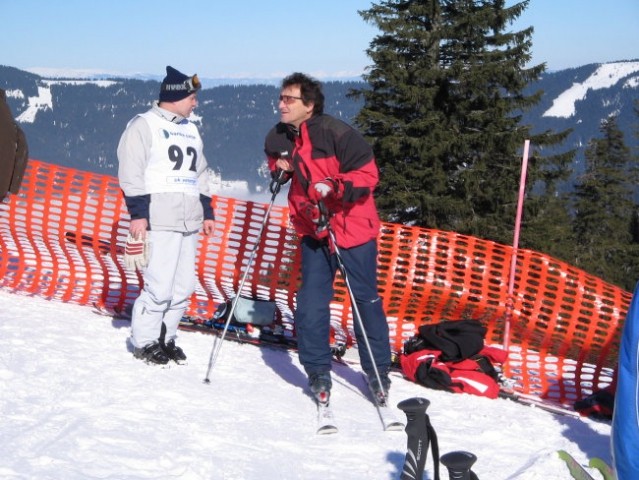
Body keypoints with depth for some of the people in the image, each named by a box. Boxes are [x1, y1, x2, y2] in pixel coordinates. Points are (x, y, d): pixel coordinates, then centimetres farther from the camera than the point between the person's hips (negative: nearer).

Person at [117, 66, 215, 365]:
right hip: (159, 221, -7)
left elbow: (201, 174, 27)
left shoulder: (191, 130, 20)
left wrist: (207, 211, 22)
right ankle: (144, 342, 4)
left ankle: (166, 337, 18)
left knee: (184, 286, 6)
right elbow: (131, 173, -8)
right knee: (160, 285, -10)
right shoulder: (143, 126, -2)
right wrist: (138, 212, -15)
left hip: (189, 222, 8)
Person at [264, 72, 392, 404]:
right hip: (313, 231, 5)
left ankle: (378, 372, 18)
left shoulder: (336, 133, -19)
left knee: (366, 300, 5)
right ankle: (318, 372, 12)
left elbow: (367, 174, -18)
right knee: (311, 302, -1)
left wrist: (333, 187, -31)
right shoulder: (278, 138, 2)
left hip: (353, 229, -5)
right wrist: (279, 169, 3)